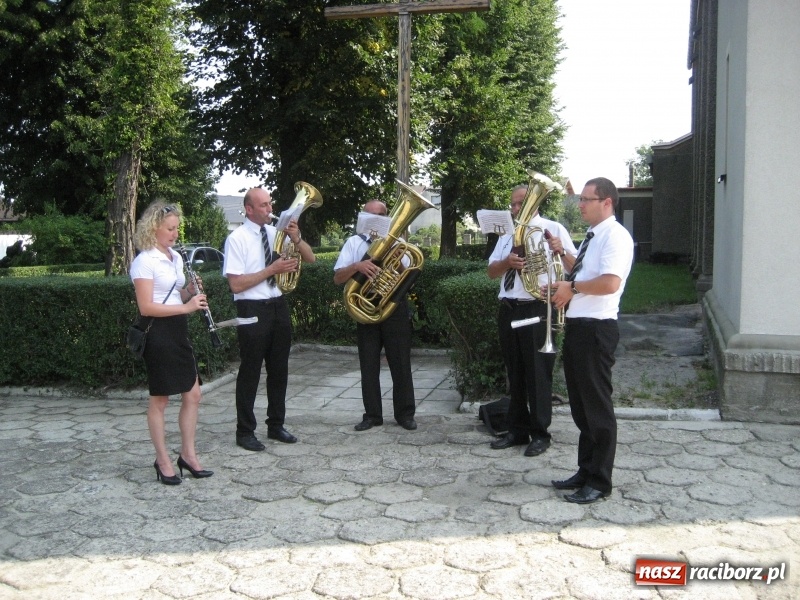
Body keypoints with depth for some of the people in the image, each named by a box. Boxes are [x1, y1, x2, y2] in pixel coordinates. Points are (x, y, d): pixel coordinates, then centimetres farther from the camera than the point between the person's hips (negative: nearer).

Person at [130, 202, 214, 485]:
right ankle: (163, 460, 15)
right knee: (160, 398, 3)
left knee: (193, 394, 8)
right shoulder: (144, 261, -13)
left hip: (179, 331, 8)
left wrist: (191, 291, -1)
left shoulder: (176, 257, 11)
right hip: (158, 333, -8)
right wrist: (186, 307, -24)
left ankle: (188, 454, 20)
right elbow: (146, 307, -20)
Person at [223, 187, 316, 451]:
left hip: (278, 306, 6)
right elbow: (236, 284, -14)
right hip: (253, 310, -6)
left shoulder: (276, 232, 7)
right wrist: (271, 269, -19)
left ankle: (276, 425, 27)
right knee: (250, 372, 3)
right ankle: (245, 432, 16)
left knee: (279, 369, 13)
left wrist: (296, 239, -13)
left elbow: (310, 259, 7)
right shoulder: (237, 238, -9)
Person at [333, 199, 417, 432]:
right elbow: (338, 278, -4)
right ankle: (372, 415, 15)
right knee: (369, 366, 5)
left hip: (395, 308, 0)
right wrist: (357, 266, -22)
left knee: (401, 364, 4)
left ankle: (405, 414, 14)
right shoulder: (355, 242, 6)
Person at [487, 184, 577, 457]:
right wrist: (507, 262, -9)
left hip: (538, 310, -6)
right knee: (515, 373, 13)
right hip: (508, 310, 6)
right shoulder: (508, 234, 16)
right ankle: (517, 430, 23)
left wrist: (560, 251, -25)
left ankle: (539, 434, 10)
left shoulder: (552, 229, -1)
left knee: (538, 373, -1)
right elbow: (491, 271, 12)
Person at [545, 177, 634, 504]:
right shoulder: (592, 237, 17)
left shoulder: (615, 236, -13)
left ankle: (599, 482, 11)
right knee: (580, 405, 16)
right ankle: (586, 471, 29)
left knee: (597, 406, 0)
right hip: (576, 326, 10)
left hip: (596, 329, -10)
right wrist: (562, 254, 14)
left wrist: (571, 287, -15)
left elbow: (609, 283, -27)